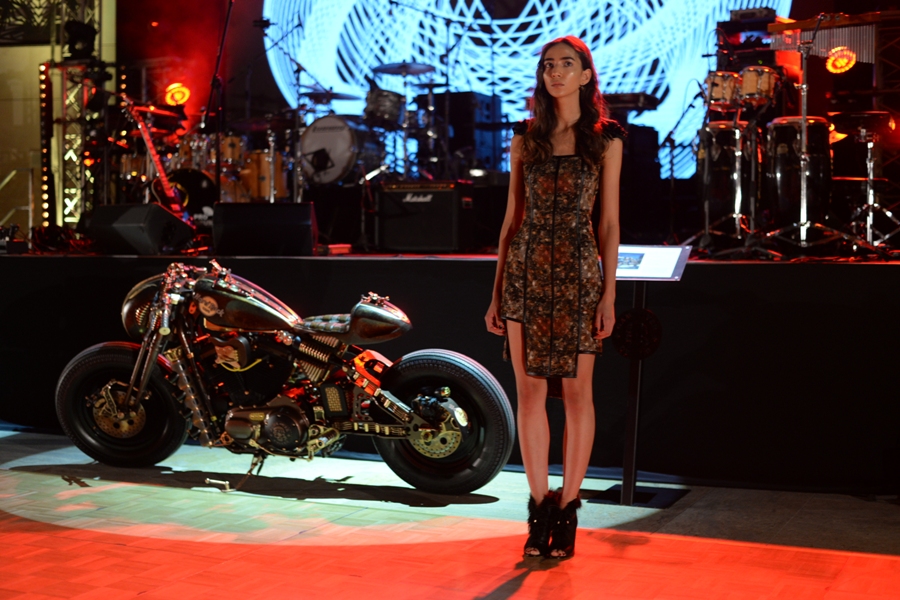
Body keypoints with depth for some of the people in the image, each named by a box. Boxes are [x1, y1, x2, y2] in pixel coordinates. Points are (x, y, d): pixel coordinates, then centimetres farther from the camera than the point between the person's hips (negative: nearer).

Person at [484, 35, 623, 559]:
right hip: (526, 271, 2)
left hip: (577, 272, -2)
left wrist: (609, 293, -6)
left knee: (577, 391, 2)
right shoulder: (526, 137, 9)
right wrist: (497, 290, 6)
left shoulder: (606, 137, 3)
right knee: (530, 391, 3)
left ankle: (567, 509, 13)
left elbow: (609, 221, 1)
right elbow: (513, 215, 10)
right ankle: (540, 507, 14)